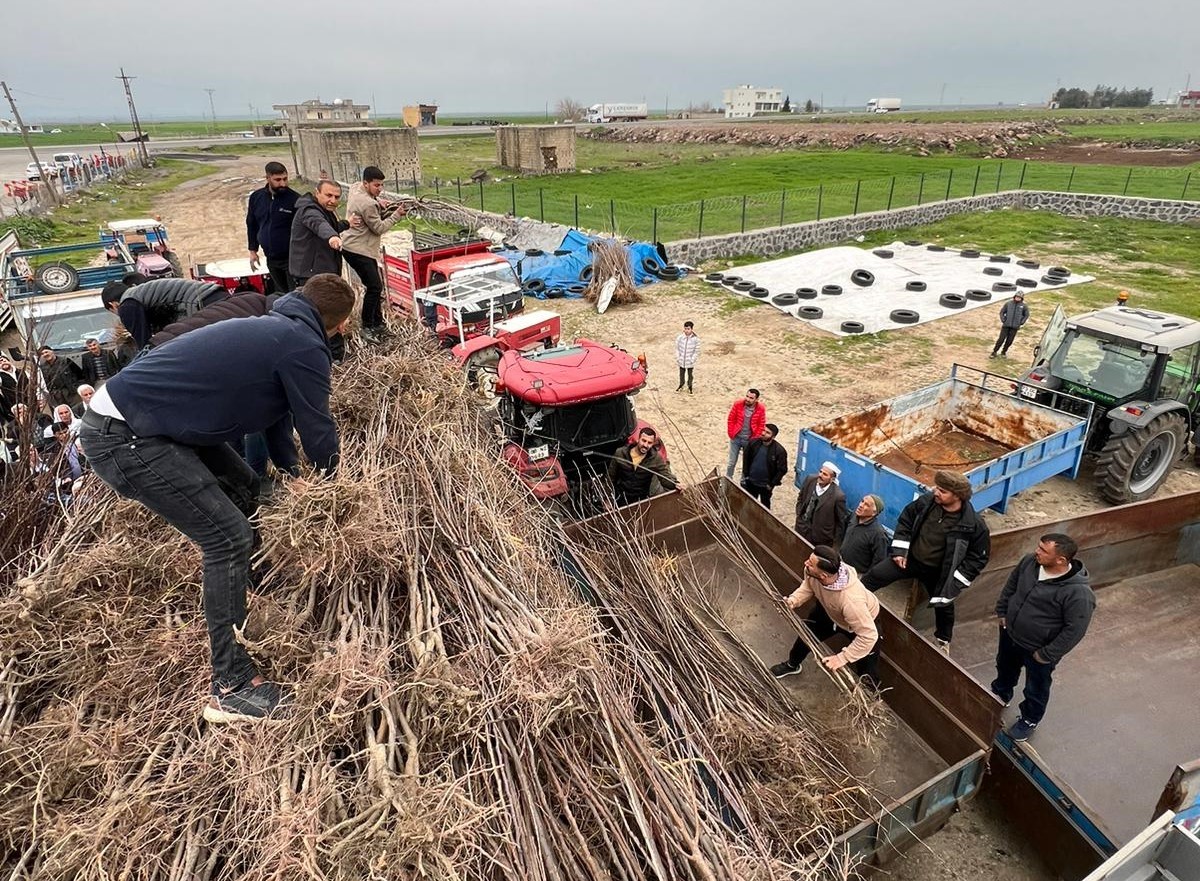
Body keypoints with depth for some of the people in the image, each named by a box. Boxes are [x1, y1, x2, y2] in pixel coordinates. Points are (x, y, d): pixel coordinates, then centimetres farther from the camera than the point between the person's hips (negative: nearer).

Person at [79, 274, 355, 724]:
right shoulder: (304, 348, -14)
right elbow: (318, 431, -7)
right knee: (228, 538, -11)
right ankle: (231, 688, -3)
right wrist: (332, 479, 12)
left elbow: (273, 409, 25)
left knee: (243, 486, 19)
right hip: (123, 437, -10)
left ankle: (254, 586, 40)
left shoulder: (273, 328, 14)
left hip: (126, 414, 10)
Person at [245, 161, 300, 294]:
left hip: (292, 258, -5)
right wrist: (252, 250, 13)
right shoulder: (256, 197, 3)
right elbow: (251, 225, 15)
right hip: (271, 259, 5)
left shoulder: (295, 199, -11)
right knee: (280, 294, 15)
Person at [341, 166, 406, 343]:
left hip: (356, 247, 11)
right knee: (374, 287, -10)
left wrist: (378, 203, 6)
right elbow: (379, 228, -17)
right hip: (358, 250, -11)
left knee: (376, 286, 13)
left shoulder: (356, 188, 5)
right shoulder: (367, 204, -24)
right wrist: (396, 215, -9)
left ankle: (378, 324, 21)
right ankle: (367, 327, 0)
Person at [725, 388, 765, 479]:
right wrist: (731, 434, -4)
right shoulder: (738, 404, -14)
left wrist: (754, 439, -3)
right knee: (732, 462, 7)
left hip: (749, 440, 0)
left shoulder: (761, 409, -13)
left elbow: (761, 425, -2)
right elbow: (730, 419, -4)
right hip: (736, 438, 0)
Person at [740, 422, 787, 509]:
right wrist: (745, 474, 1)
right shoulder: (754, 443, -13)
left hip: (765, 485, -3)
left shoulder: (779, 451, -23)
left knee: (765, 505, 19)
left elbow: (782, 470, -15)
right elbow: (746, 459, 2)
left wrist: (772, 484, -12)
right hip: (750, 481, 3)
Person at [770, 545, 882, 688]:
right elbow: (808, 586, -8)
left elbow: (869, 636, -40)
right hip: (829, 611, 6)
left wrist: (842, 658, -37)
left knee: (866, 673, 4)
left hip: (865, 622, -5)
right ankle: (792, 665, 54)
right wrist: (792, 601, -24)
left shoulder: (851, 600, -49)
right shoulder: (812, 572, -33)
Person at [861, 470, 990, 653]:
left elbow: (978, 557, -12)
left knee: (943, 606, 21)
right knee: (875, 575, -7)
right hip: (910, 558, 2)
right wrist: (900, 550, -4)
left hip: (938, 572, -1)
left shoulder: (973, 525, -26)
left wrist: (957, 581, -15)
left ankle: (943, 639, 49)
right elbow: (906, 519, 0)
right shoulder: (926, 501, -18)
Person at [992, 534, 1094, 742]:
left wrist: (1047, 654, -17)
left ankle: (1030, 719, 49)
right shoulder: (1030, 561, -18)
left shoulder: (1078, 592, -35)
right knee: (1005, 669, 31)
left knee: (1036, 688, 22)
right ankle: (1000, 696, 59)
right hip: (1010, 633, 5)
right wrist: (1001, 611, 7)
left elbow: (1075, 630, -24)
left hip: (1038, 649, -5)